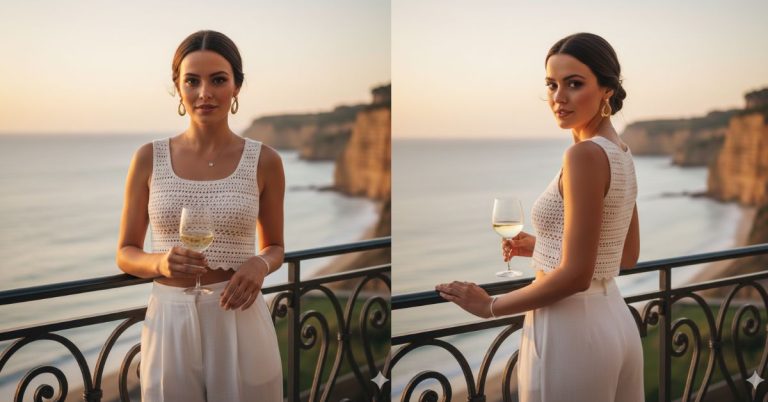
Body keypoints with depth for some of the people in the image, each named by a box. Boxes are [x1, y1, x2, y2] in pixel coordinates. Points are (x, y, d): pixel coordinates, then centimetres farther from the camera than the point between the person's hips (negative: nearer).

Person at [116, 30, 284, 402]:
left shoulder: (264, 161, -1)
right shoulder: (149, 158, 0)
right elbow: (125, 253, 5)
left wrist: (260, 265, -12)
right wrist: (159, 263, -16)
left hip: (240, 320, 0)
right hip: (169, 321, 1)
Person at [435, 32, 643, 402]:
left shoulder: (585, 154, -19)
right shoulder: (621, 153, 9)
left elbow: (575, 274, -22)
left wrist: (491, 306, -11)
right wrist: (540, 247, 19)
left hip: (572, 330, -9)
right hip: (613, 321, 9)